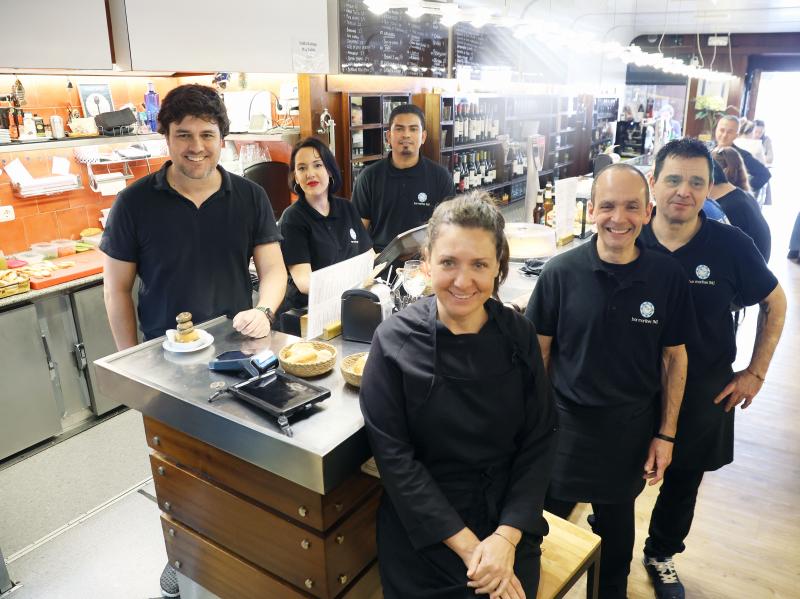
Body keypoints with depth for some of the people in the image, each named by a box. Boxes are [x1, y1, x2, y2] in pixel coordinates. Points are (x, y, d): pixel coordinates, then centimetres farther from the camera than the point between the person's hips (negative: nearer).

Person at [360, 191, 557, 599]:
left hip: (509, 526, 2)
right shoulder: (395, 341, -15)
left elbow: (539, 442, -4)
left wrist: (507, 537, -14)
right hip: (423, 536, -2)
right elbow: (394, 457, -15)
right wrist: (467, 545, -15)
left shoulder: (519, 336, -7)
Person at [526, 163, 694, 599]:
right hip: (565, 423, -1)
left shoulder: (668, 277, -10)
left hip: (631, 428, 1)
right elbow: (539, 351, -4)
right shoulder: (561, 273, -14)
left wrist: (666, 433, 1)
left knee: (617, 521, 22)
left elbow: (674, 358, 0)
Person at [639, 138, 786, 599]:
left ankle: (661, 554, 46)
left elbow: (775, 303, 2)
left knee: (684, 483, 21)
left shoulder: (732, 246, -13)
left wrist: (756, 373, -2)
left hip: (702, 394, 1)